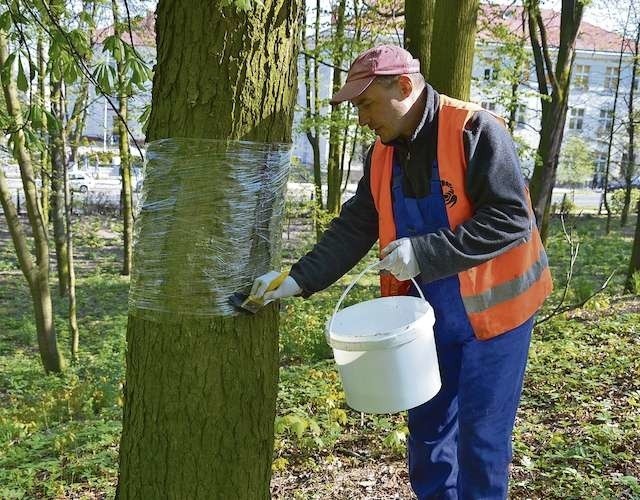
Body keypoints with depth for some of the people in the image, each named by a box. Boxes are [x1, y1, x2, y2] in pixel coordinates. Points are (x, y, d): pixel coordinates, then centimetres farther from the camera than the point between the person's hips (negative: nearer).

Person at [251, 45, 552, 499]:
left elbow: (510, 219, -23)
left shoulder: (476, 131, -18)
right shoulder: (383, 156, 3)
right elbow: (352, 230, 3)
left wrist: (422, 252, -27)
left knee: (481, 435, 4)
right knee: (428, 428, 17)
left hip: (491, 311, -6)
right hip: (432, 316, 7)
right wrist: (299, 280, -9)